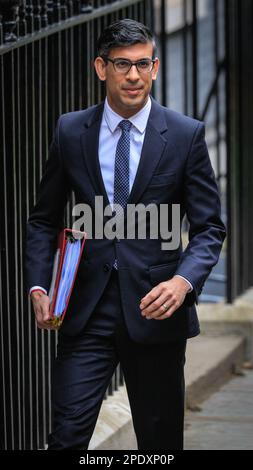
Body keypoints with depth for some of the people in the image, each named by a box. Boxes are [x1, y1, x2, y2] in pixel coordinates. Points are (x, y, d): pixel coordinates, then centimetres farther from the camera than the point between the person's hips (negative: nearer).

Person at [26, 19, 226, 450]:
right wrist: (38, 287, -3)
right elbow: (44, 219, 12)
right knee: (68, 434, -8)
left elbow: (208, 227, 0)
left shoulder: (186, 135, -1)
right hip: (87, 312, 1)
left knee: (160, 438, 9)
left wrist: (184, 281, -18)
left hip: (155, 307, 0)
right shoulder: (71, 131, 4)